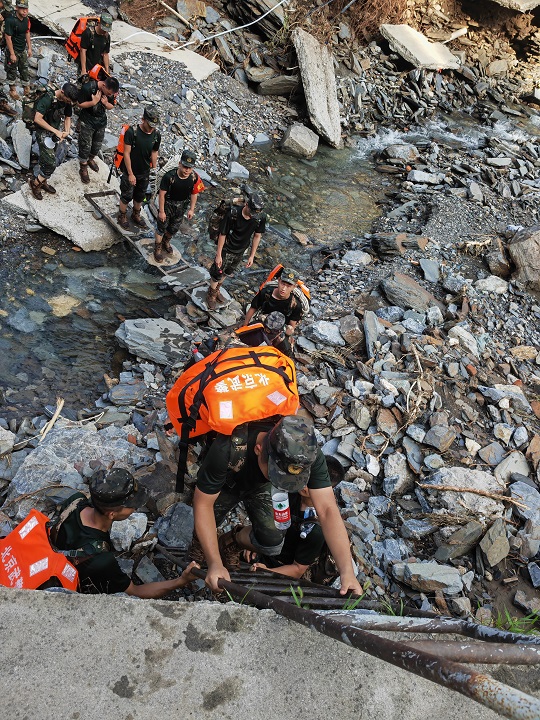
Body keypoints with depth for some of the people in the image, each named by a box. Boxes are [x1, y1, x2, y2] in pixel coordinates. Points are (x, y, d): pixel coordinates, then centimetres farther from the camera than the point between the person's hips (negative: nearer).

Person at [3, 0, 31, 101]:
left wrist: (29, 48, 9)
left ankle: (27, 89, 29)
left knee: (24, 69, 16)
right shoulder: (10, 20, -24)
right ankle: (12, 90, 22)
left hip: (23, 49, 6)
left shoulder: (26, 20, -3)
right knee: (12, 71, 8)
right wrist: (12, 54, -21)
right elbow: (8, 37, -22)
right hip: (13, 50, -6)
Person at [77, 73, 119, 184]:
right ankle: (83, 168, 18)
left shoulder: (111, 92, -12)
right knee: (85, 146, 1)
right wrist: (93, 102, -32)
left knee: (97, 145, 19)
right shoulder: (88, 88, -26)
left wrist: (106, 103, -22)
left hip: (101, 121, 5)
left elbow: (111, 106, 2)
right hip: (87, 121, -5)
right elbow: (80, 104, -17)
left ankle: (90, 159, 47)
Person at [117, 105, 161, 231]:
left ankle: (136, 215, 46)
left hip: (145, 173, 4)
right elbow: (127, 153, -19)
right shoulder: (132, 132, -23)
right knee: (127, 196, 11)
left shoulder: (156, 135, -8)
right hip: (130, 172, -4)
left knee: (140, 196, 22)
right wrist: (130, 174, -18)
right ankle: (122, 216, 35)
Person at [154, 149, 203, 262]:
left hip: (182, 206, 4)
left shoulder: (194, 178, -23)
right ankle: (158, 247, 35)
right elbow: (162, 194, -21)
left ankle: (166, 241, 54)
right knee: (162, 227, 10)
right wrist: (161, 211, -15)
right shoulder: (169, 176, -32)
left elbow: (194, 193, -5)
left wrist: (191, 209, 0)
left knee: (174, 228, 23)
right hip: (168, 204, -4)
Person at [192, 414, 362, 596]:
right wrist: (215, 564, -37)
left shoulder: (308, 454, -36)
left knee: (272, 545, -13)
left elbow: (327, 510, -35)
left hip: (260, 485, 2)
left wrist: (347, 572, -43)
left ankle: (235, 539, 20)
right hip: (224, 483, -2)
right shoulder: (225, 450, -44)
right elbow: (203, 503, -32)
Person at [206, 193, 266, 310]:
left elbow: (257, 236, -6)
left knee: (227, 273, 25)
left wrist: (252, 256, -1)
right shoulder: (232, 214, -31)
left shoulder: (261, 218, -22)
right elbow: (222, 234, -21)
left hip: (240, 252, 4)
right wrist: (218, 255, -15)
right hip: (226, 249, -4)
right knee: (217, 273, 10)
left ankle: (216, 289, 52)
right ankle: (211, 294, 38)